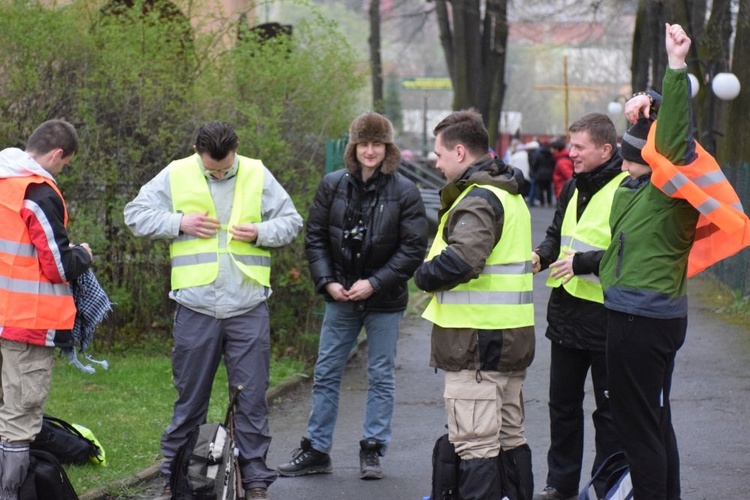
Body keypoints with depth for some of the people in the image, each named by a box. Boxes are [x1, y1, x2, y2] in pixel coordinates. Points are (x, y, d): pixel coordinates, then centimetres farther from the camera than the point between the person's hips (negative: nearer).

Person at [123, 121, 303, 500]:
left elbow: (292, 221, 10)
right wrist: (179, 223, -9)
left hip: (248, 309, 0)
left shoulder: (257, 175, 4)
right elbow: (136, 214, 5)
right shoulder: (176, 175, 2)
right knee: (190, 397, 9)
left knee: (252, 397, 3)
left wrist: (260, 232, -9)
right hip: (195, 308, 0)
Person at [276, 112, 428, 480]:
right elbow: (315, 238, 4)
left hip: (384, 301, -3)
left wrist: (374, 284, -16)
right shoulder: (333, 185, 0)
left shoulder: (404, 192, -8)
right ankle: (316, 450, 15)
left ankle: (373, 450, 15)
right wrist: (327, 281, -8)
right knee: (325, 374, 7)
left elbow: (413, 249, -10)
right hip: (341, 298, 3)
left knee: (381, 377, 6)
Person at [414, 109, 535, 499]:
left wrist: (424, 276, -12)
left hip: (476, 339, -10)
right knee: (509, 436, 17)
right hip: (513, 337, 10)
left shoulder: (478, 199, -15)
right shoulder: (510, 195, 17)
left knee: (475, 443, -7)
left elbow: (461, 259, -31)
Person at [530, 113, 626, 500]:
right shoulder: (573, 188, 10)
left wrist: (583, 262, -24)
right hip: (566, 313, 9)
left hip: (605, 319, -8)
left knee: (609, 410, 4)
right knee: (563, 403, 16)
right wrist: (541, 256, 1)